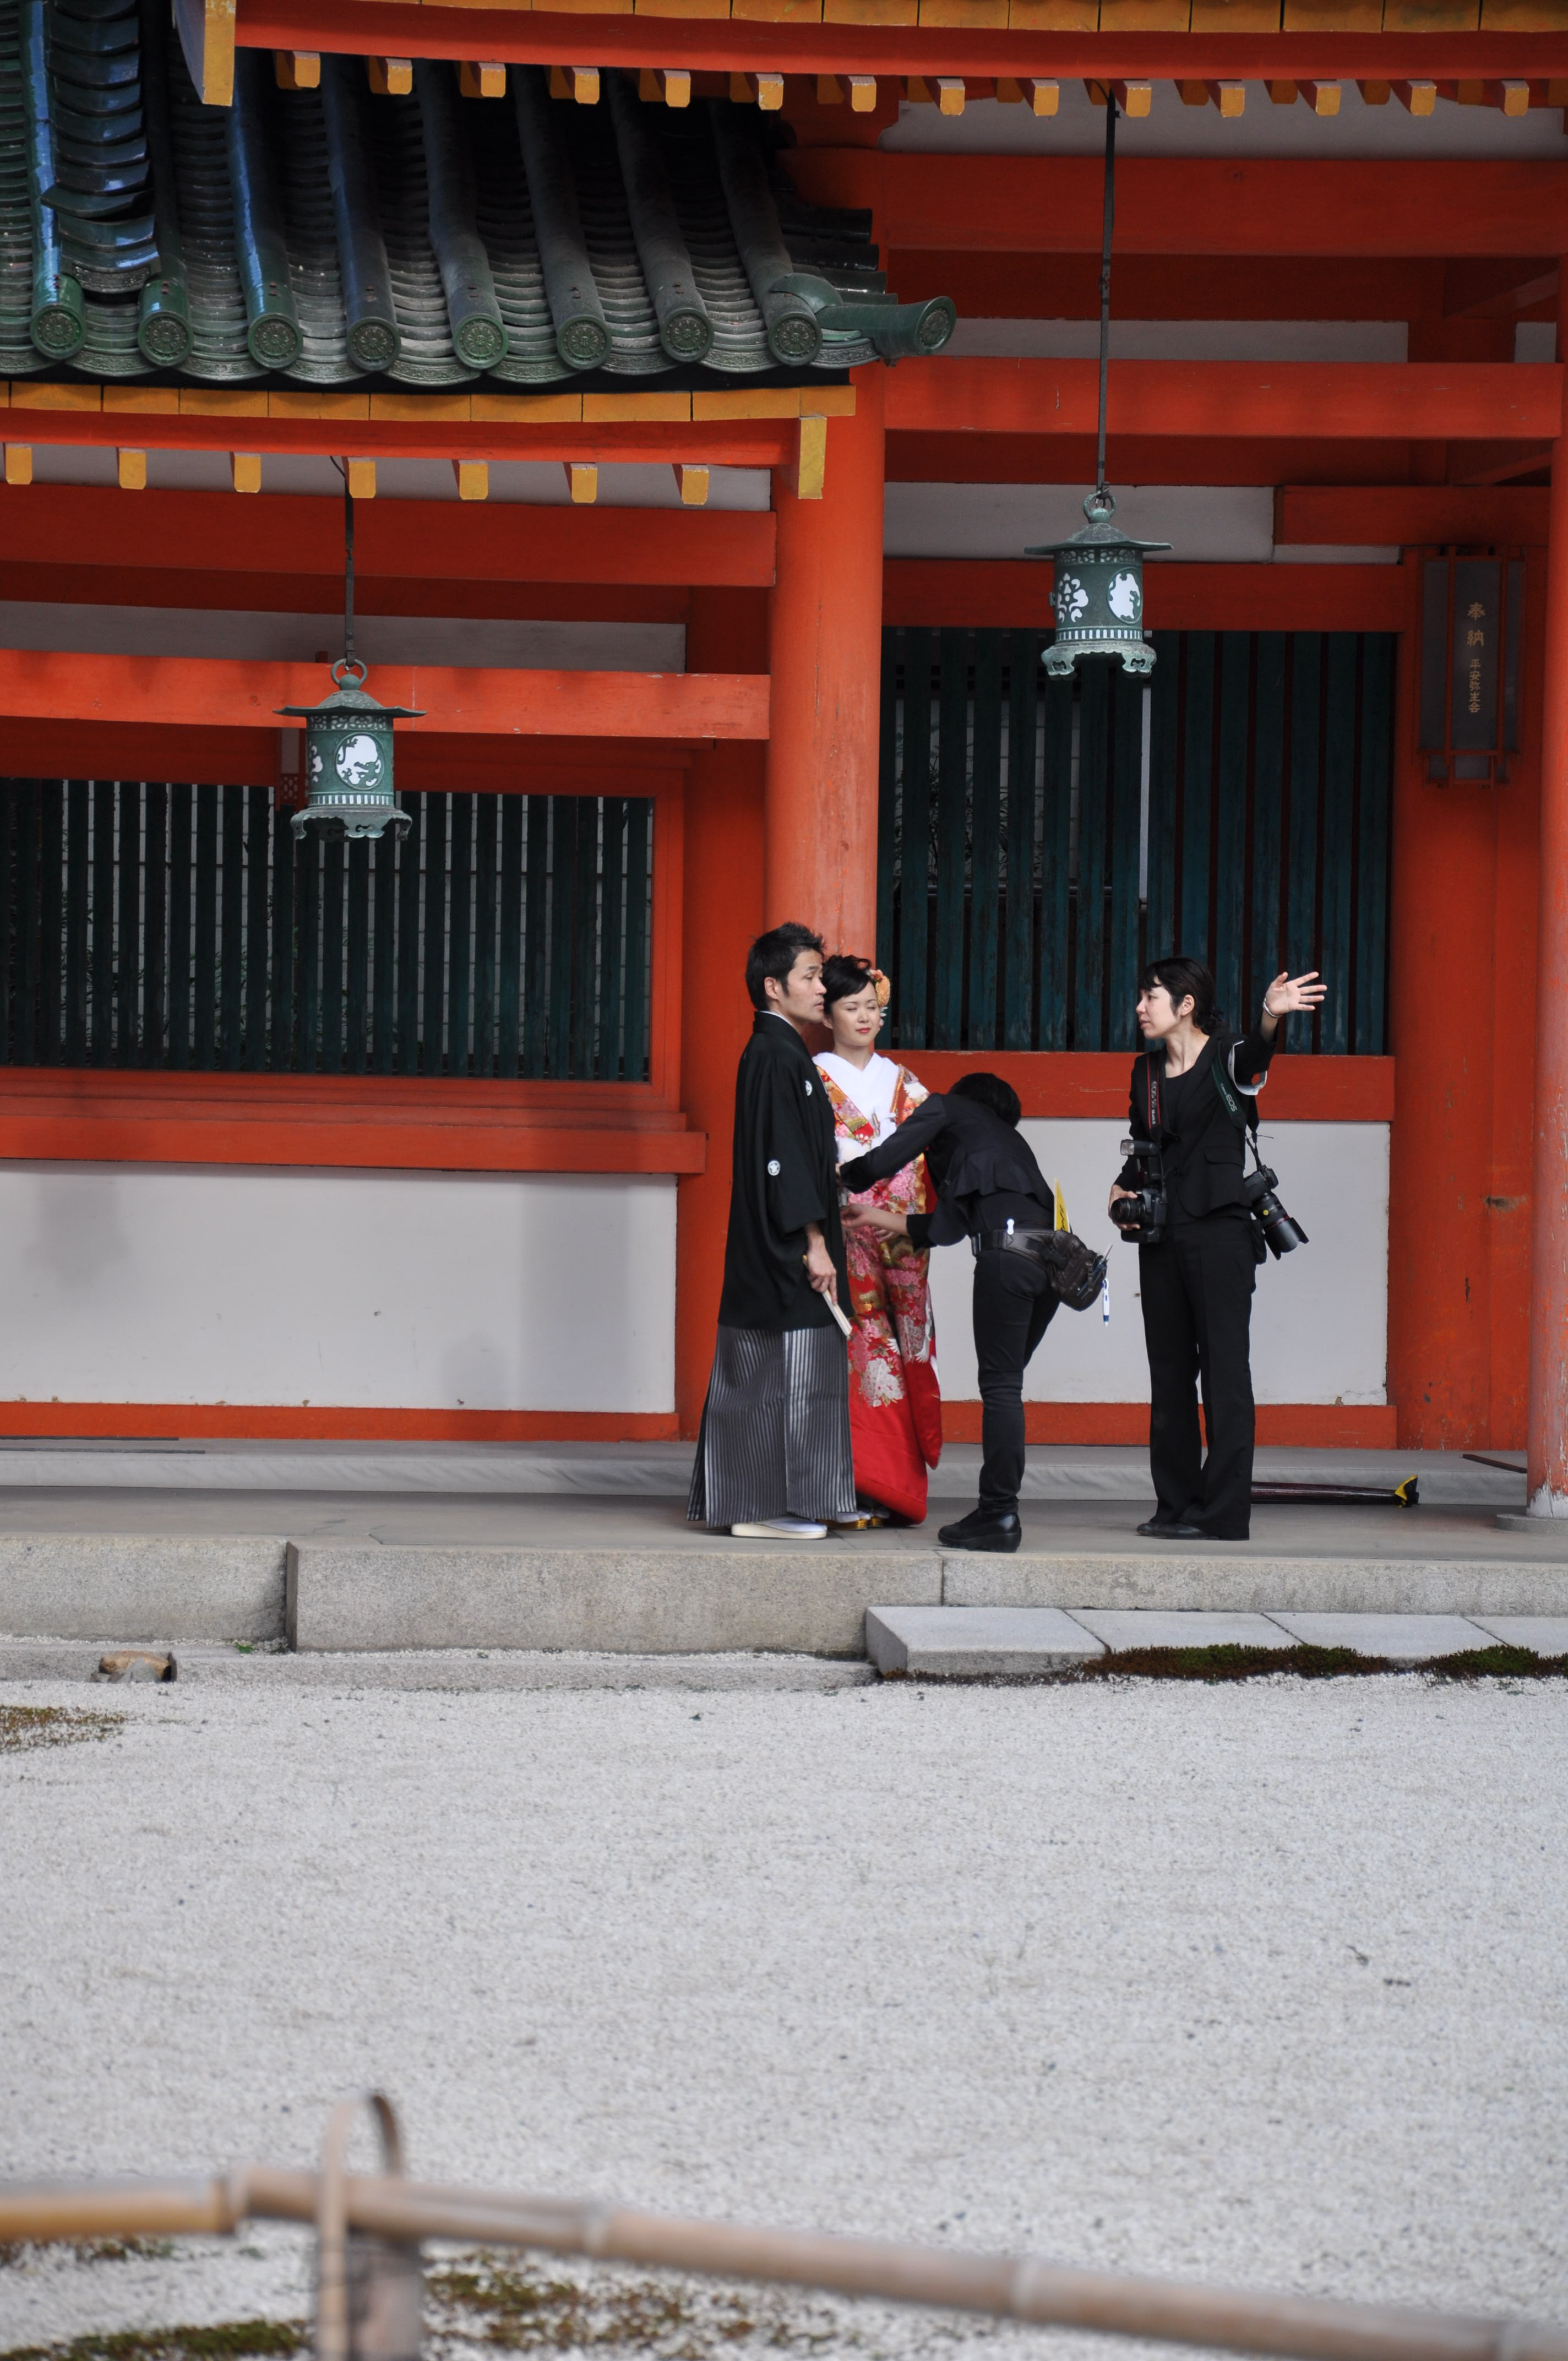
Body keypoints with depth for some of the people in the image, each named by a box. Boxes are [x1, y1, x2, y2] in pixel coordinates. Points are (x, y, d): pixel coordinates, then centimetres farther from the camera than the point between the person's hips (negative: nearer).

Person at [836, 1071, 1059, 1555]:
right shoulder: (1008, 1138, 36)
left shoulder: (947, 1108, 17)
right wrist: (886, 1220, 43)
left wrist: (840, 1176, 24)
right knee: (1005, 1383, 12)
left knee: (1000, 1384, -7)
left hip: (1009, 1251, -7)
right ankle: (999, 1509, 11)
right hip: (1051, 1253, 7)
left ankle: (1000, 1515, -10)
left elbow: (883, 1161, 6)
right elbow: (952, 1224, 34)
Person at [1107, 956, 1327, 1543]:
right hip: (1162, 1237, 7)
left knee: (1224, 1369, -7)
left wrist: (1270, 1019, -52)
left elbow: (1252, 1061, -30)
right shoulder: (1147, 1071, 13)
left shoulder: (1226, 1057, -6)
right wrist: (1122, 1188, 5)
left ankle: (1225, 1512, -7)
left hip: (1219, 1231, -7)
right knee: (1169, 1371, 9)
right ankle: (1177, 1505, 15)